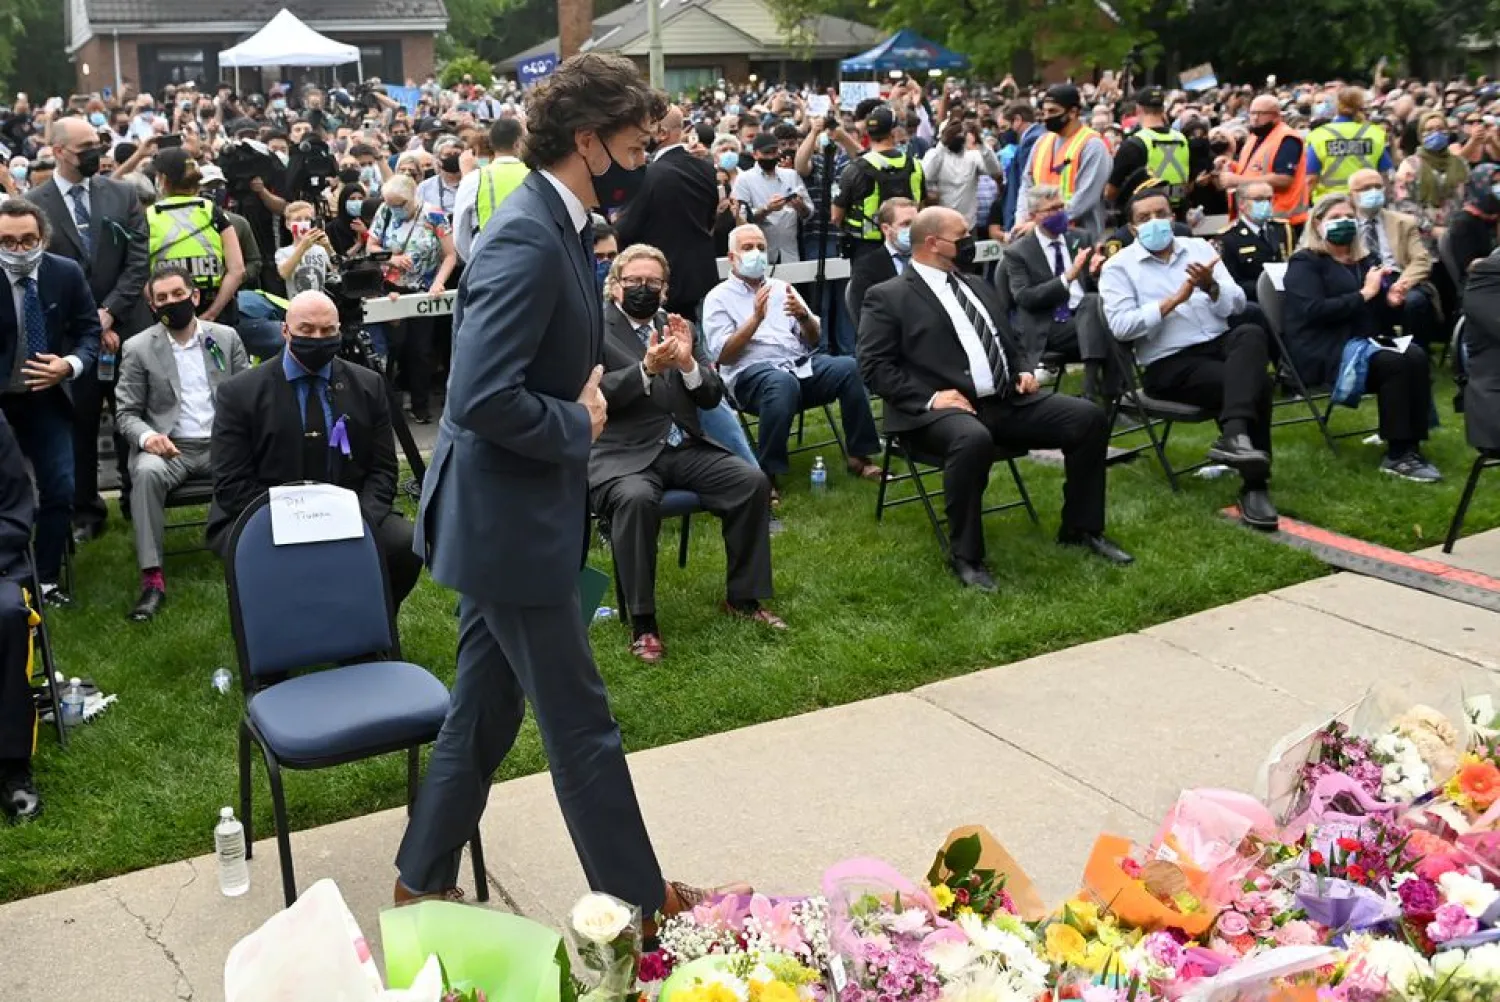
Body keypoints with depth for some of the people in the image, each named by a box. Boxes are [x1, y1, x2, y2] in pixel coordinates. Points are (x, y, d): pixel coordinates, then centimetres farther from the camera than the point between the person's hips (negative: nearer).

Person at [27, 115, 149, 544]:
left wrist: (109, 312, -10)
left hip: (124, 327, 1)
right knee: (79, 424, 6)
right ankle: (85, 510, 17)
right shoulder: (35, 203, -1)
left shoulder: (123, 195, 5)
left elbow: (138, 261, 0)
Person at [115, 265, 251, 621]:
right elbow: (127, 413, 4)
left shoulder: (226, 337, 9)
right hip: (169, 447, -1)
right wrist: (147, 436, -19)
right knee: (147, 471, -35)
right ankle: (152, 578, -33)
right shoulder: (138, 348, 4)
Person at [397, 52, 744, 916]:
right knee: (582, 724, 5)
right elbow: (483, 399, -30)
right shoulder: (528, 241, -23)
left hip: (508, 517, 10)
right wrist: (578, 425, -15)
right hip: (510, 522, -10)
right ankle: (640, 900, 21)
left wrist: (591, 392, 1)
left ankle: (424, 880, 34)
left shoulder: (556, 228, 9)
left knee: (485, 713, 19)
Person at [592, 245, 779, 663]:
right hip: (624, 454, -5)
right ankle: (642, 622, -22)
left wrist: (687, 363, -9)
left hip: (685, 448, 5)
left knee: (754, 481, -16)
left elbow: (712, 397, 11)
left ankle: (744, 597, 1)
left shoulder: (677, 327, 16)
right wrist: (646, 369, -24)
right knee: (637, 499, -36)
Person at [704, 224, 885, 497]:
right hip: (752, 373, -5)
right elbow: (723, 355, -4)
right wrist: (756, 318, -14)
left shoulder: (782, 288, 22)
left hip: (801, 364, 5)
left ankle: (858, 456, -13)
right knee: (783, 382, -40)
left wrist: (803, 315, -4)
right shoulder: (719, 298, 9)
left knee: (849, 367, -24)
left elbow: (813, 341, 18)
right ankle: (765, 473, -32)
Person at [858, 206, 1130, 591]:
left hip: (1008, 401, 7)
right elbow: (875, 366, -8)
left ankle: (1081, 528, 10)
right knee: (973, 440, -41)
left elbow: (1008, 343, 33)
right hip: (943, 408, -7)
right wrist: (929, 397, -19)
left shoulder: (979, 286, 23)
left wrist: (1024, 370, 10)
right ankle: (966, 556, -22)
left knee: (1089, 417, -7)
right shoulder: (888, 297, 0)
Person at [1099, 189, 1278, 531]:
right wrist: (1174, 300, -17)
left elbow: (1238, 304, 7)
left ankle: (1233, 435, -43)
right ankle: (1253, 486, -21)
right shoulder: (1119, 266, 2)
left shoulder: (1198, 247, 14)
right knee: (1256, 382, -27)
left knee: (1252, 333, -31)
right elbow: (1120, 326, -14)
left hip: (1220, 342, 5)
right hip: (1169, 364, -4)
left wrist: (1212, 287, -15)